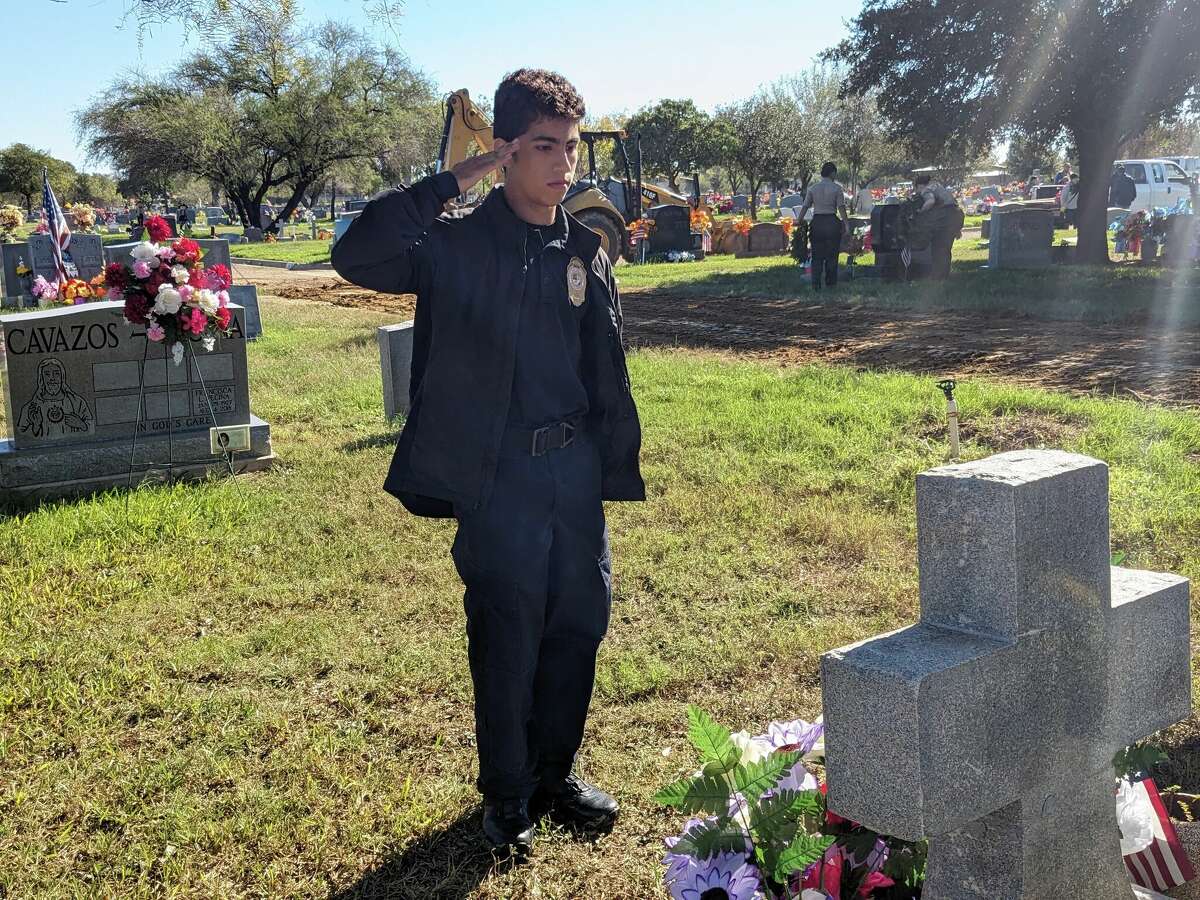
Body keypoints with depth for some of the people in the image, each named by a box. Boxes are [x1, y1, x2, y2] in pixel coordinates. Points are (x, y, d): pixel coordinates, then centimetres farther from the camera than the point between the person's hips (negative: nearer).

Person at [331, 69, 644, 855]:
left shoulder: (587, 253, 7)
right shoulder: (459, 246, -7)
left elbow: (608, 375, 12)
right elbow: (358, 257, -25)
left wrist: (616, 466, 9)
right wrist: (453, 182, -23)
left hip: (576, 469, 5)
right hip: (498, 476, -4)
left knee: (580, 625, 11)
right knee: (506, 640, 5)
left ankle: (554, 775, 32)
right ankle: (507, 796, 24)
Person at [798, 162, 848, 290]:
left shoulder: (813, 188, 5)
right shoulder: (837, 188, -3)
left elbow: (805, 207, 2)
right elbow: (841, 207, -9)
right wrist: (846, 223, -6)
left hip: (817, 222, 2)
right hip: (832, 222, -2)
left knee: (817, 255, 7)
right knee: (832, 255, 9)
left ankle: (816, 284, 0)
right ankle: (830, 283, 13)